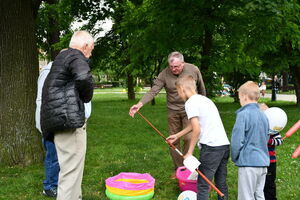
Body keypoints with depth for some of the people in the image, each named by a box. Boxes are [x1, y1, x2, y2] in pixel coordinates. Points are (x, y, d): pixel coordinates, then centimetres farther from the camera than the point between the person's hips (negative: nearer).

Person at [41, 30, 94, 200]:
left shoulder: (61, 58, 23)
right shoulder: (76, 56, -6)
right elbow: (84, 78, -28)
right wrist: (87, 97, -9)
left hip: (57, 119, 10)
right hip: (69, 118, -10)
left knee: (71, 167, 20)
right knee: (71, 170, -8)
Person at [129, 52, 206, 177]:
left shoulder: (194, 70, -11)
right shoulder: (164, 75, -14)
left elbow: (201, 88, 5)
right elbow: (153, 91, -21)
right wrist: (140, 104, -36)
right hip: (173, 111, 1)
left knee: (188, 138, -7)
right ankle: (178, 169, 19)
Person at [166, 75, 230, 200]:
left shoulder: (190, 102, -5)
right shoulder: (204, 99, 21)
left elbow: (196, 129, -14)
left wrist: (189, 153, -6)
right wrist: (177, 136, 39)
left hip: (211, 146, -8)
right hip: (225, 144, 8)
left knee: (203, 186, -2)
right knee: (221, 184, 15)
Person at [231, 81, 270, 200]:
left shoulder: (243, 114, -14)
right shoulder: (263, 115, 9)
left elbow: (237, 140, -15)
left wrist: (234, 158, 0)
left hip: (249, 162, -7)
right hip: (263, 162, 7)